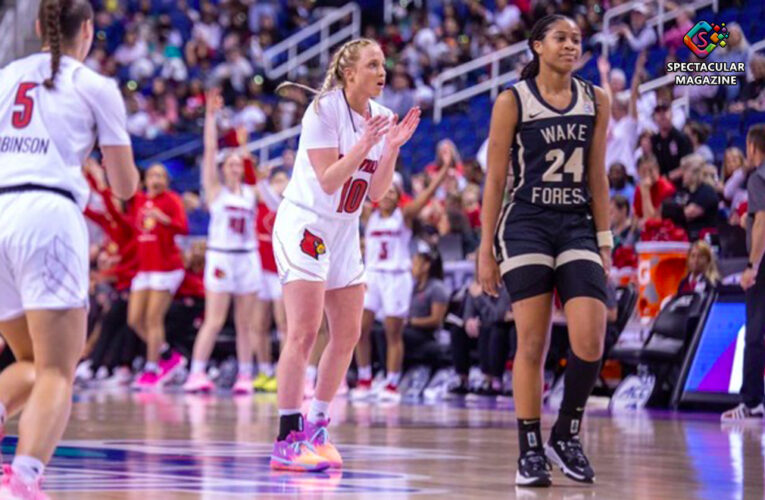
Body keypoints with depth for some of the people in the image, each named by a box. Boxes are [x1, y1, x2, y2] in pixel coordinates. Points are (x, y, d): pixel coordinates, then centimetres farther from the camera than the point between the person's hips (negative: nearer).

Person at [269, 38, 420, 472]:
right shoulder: (324, 110, -14)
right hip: (305, 226, -8)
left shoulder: (380, 117, 5)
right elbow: (328, 180, -19)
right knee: (304, 332, -14)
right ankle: (288, 440, -15)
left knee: (348, 334, 5)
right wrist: (364, 143, -27)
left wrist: (393, 146, -8)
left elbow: (377, 193, 4)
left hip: (344, 233, 8)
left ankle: (316, 428, 15)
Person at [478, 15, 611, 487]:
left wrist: (605, 243, 7)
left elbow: (597, 178, 12)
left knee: (590, 341, -11)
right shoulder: (512, 101, -1)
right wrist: (486, 250, -3)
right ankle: (531, 452, 5)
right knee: (532, 344, -4)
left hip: (578, 228, 3)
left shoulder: (596, 100, 9)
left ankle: (567, 435, 9)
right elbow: (495, 181, 0)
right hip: (526, 227, -3)